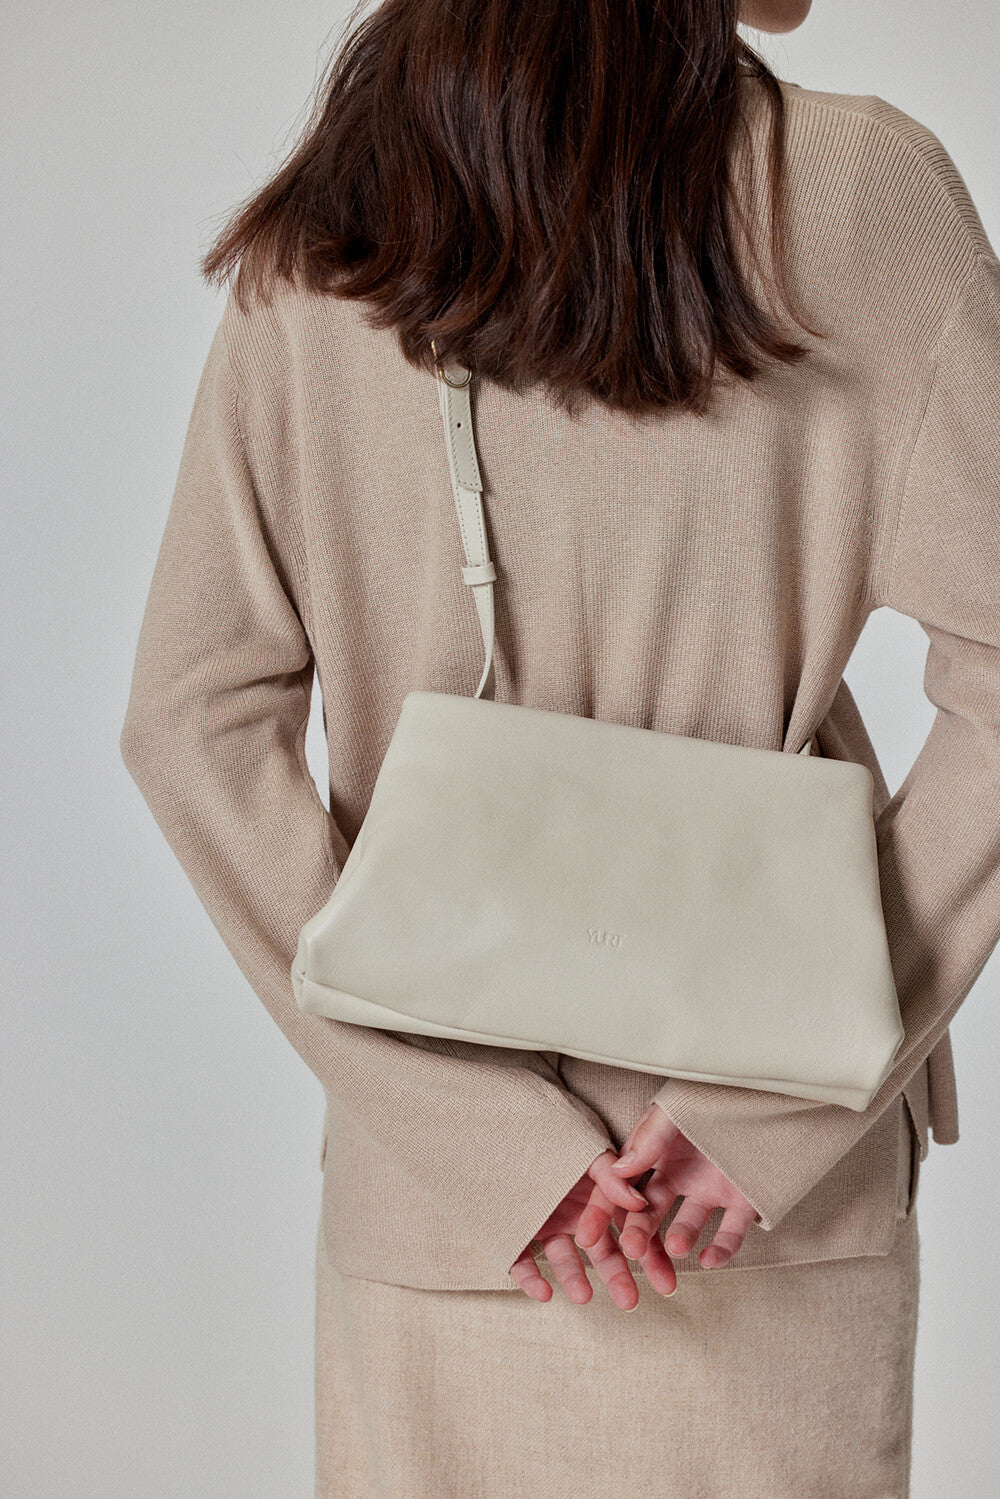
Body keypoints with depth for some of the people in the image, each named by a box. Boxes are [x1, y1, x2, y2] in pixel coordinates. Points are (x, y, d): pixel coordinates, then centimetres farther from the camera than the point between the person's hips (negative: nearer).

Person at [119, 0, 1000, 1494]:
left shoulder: (313, 249, 0)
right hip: (790, 1201, -1)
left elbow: (193, 726, -7)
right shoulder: (865, 188, -6)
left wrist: (485, 1131, -9)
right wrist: (775, 1109, -11)